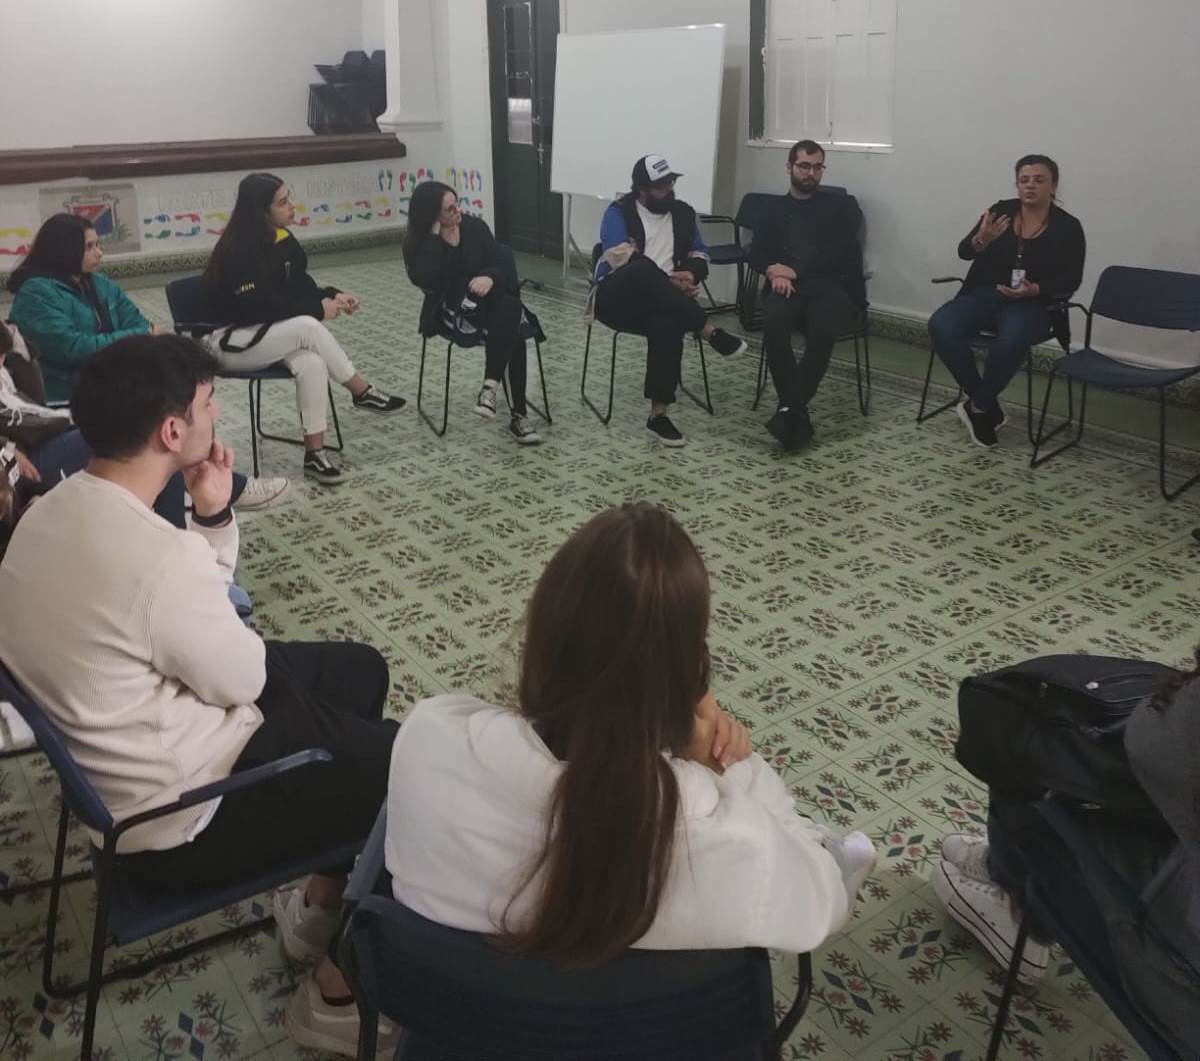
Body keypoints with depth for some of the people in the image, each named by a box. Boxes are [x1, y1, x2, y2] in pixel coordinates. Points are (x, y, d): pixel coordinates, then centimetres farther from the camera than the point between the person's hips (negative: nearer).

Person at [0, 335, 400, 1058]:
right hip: (181, 813, -9)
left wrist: (215, 517, -7)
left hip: (119, 759, 10)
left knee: (360, 670, 21)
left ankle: (322, 903, 30)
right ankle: (336, 993, 17)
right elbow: (243, 678, -16)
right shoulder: (159, 555, -33)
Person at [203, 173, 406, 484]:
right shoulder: (236, 250, -21)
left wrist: (332, 295, -12)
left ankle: (314, 453, -24)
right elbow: (259, 305, -26)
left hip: (271, 333, 7)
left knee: (311, 363, -27)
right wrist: (318, 309, -23)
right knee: (308, 327, -31)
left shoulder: (283, 239, 3)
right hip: (230, 340, -7)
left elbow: (300, 286, 8)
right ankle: (362, 393, -15)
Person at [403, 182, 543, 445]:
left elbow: (496, 267, 0)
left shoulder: (475, 227, 3)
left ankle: (490, 385, -35)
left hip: (489, 304, 4)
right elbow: (426, 282, -20)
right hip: (450, 311, -4)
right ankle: (518, 415, -32)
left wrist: (488, 278, -25)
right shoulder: (417, 243, -4)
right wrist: (435, 235, -19)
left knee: (511, 305, -33)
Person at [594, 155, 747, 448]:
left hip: (663, 303, 3)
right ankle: (711, 333, -33)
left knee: (668, 323, -36)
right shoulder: (619, 212, 1)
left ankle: (659, 415, -34)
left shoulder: (683, 213, 16)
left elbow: (699, 255, 18)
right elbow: (620, 258, -13)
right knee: (644, 271, -39)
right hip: (617, 299, -3)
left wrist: (689, 275, -7)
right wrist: (666, 279, -18)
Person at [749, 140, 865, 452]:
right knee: (773, 323, -35)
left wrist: (795, 270, -9)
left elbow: (839, 254, 1)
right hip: (788, 287, 1)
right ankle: (798, 412, -31)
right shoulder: (775, 209, 24)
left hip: (832, 287, -1)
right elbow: (756, 253, 12)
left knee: (822, 330, -37)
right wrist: (774, 272, -11)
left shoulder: (841, 206, 16)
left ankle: (789, 409, -33)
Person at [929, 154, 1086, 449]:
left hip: (1033, 307, -3)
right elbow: (964, 252, -2)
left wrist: (1035, 290, -23)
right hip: (983, 296, 3)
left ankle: (978, 406, -11)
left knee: (1010, 340, -38)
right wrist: (981, 240, -25)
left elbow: (1070, 282, -3)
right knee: (940, 326, -27)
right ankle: (988, 406, -13)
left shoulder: (1068, 228, 0)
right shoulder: (1000, 211, 4)